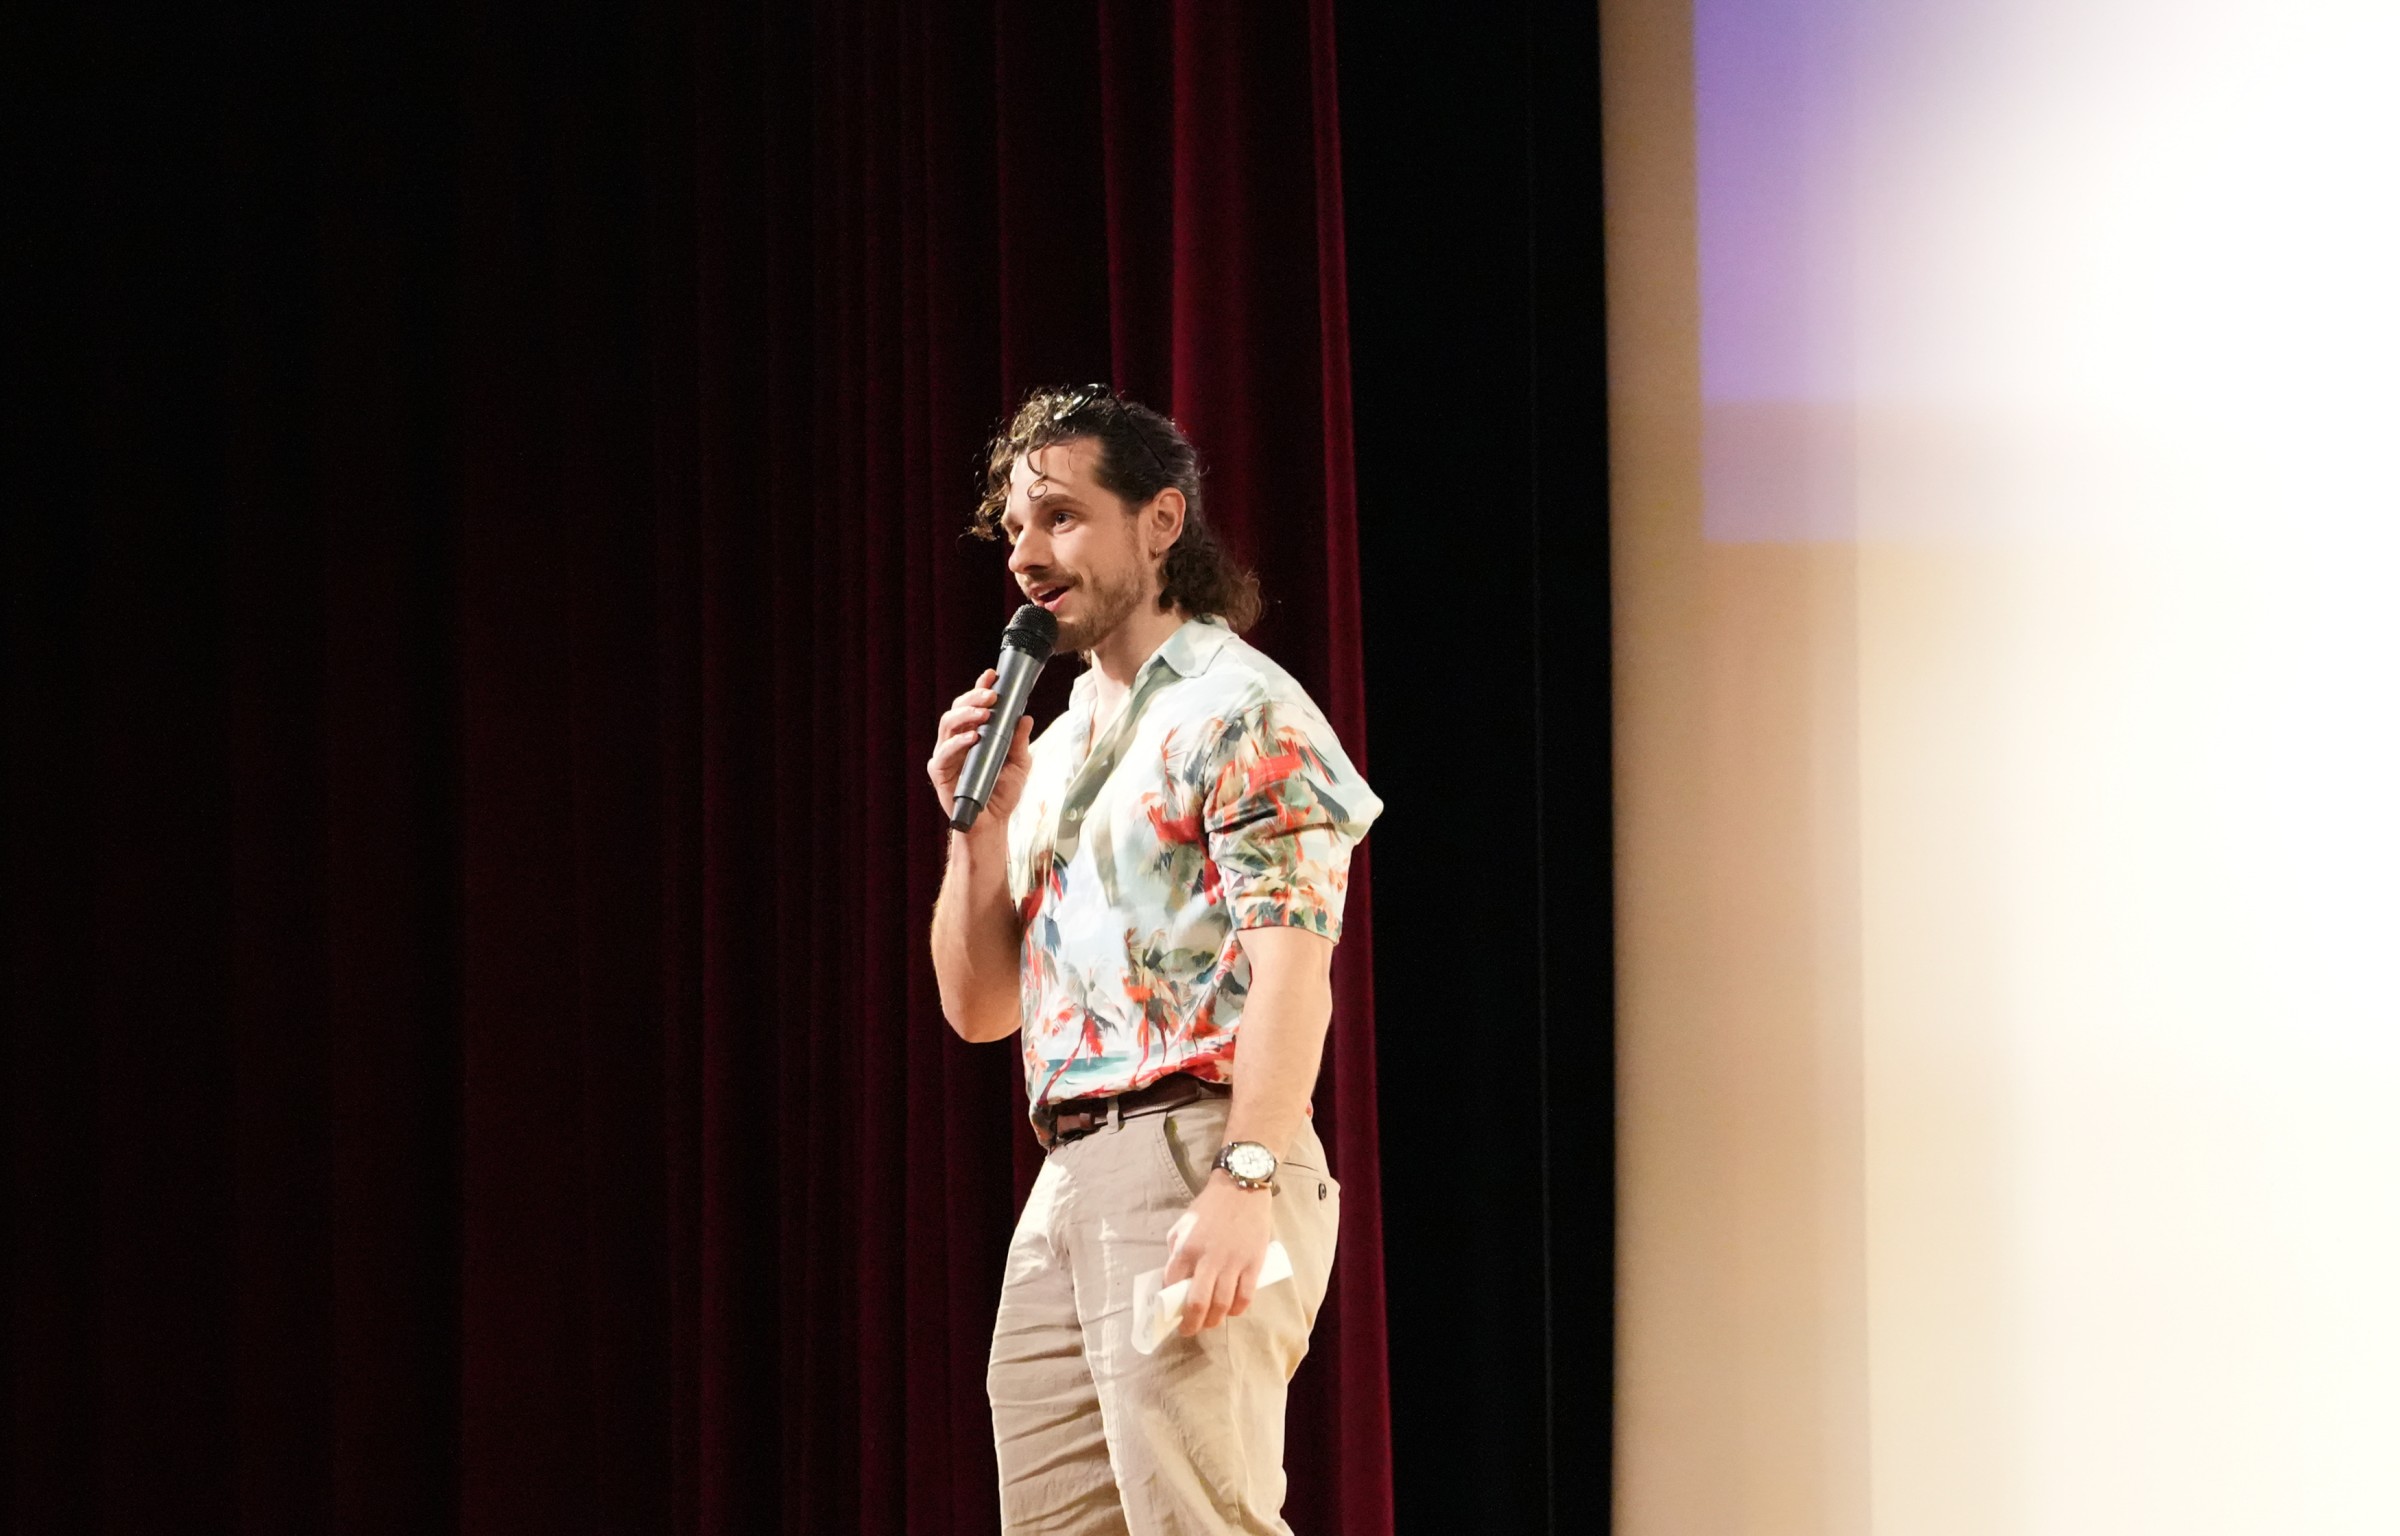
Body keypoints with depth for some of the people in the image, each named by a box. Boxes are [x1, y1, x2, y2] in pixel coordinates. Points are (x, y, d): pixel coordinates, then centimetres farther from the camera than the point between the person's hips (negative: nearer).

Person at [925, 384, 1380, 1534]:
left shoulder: (1239, 711, -4)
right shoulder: (1056, 744, 23)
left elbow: (1292, 967, -15)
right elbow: (979, 1006, 22)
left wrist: (1243, 1183, -26)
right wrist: (980, 824, 6)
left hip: (1191, 1156, -9)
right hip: (1069, 1181, 9)